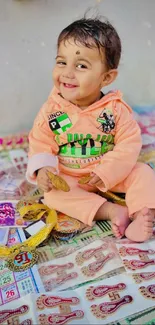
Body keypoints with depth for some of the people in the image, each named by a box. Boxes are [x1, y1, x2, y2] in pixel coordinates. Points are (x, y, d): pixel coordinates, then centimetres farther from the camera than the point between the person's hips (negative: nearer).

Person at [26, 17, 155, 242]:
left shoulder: (115, 108, -15)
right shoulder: (51, 110, -11)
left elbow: (130, 143, -15)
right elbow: (40, 143, -7)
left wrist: (107, 172, -25)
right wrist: (42, 168, -27)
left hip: (111, 174, 0)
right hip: (68, 179, 1)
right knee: (51, 193, -27)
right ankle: (112, 211, -30)